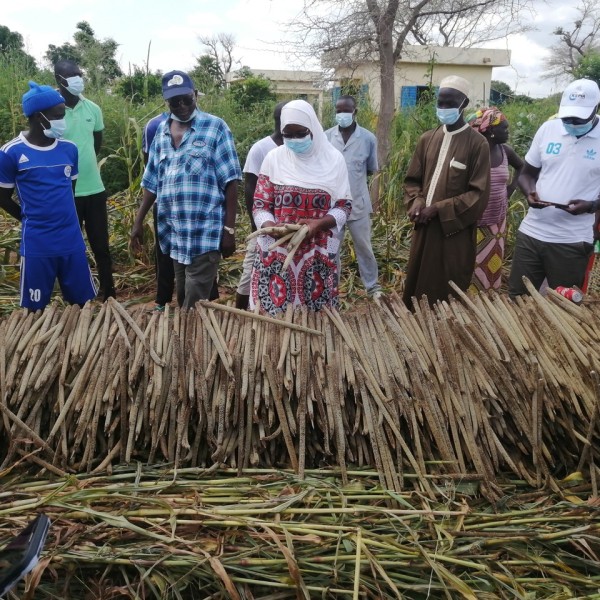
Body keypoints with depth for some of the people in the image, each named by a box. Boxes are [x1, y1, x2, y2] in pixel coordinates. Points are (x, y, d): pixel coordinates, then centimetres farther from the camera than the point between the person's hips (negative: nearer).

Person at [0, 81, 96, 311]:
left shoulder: (69, 149, 3)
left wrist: (64, 217, 12)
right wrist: (33, 219, 3)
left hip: (72, 241, 4)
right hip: (37, 245, -3)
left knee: (82, 303, 10)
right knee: (35, 309, 7)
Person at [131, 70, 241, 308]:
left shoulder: (215, 127, -4)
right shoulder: (161, 131, 11)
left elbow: (230, 182, -8)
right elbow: (152, 182, 16)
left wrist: (229, 229, -13)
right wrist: (138, 222, 12)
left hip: (205, 233, -5)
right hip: (174, 233, 5)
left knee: (194, 304, -3)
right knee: (182, 298, 16)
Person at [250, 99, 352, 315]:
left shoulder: (333, 159, 0)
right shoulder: (274, 158, 1)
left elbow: (343, 206, 2)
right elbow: (260, 205, 1)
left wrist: (319, 224, -16)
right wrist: (271, 226, -19)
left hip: (318, 255, 0)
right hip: (277, 253, 0)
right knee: (272, 313, 1)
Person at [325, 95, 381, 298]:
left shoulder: (368, 138, -5)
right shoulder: (326, 137, -3)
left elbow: (371, 170, 5)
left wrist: (353, 175, -4)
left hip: (358, 203, -1)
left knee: (364, 247, 10)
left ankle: (373, 286, 24)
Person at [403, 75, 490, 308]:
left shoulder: (477, 144, -7)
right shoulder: (427, 139, 9)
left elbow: (479, 195, -10)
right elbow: (412, 180, 15)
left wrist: (438, 209, -16)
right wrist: (416, 202, -6)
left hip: (455, 233, -5)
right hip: (424, 229, 5)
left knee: (447, 297, 4)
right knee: (416, 292, 12)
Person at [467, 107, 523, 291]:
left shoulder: (505, 151, 3)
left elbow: (521, 167, 24)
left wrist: (511, 188, 10)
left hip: (498, 222, 6)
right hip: (474, 223, -6)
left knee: (493, 267, 16)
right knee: (472, 267, 1)